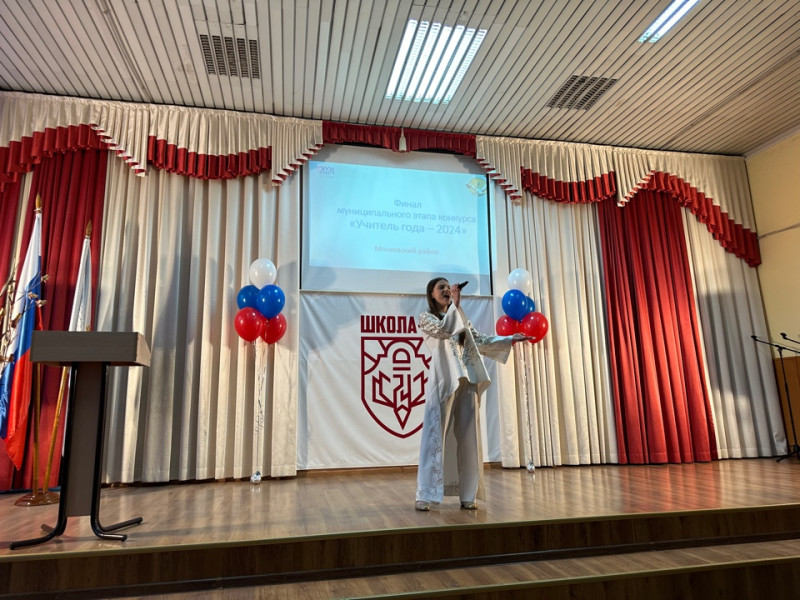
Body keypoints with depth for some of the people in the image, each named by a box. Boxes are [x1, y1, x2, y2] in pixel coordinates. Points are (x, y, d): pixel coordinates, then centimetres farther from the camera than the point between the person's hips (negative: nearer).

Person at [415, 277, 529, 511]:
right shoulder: (426, 317, 5)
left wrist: (510, 339, 11)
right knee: (437, 436, -6)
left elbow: (481, 341, 17)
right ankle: (425, 495, -1)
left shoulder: (462, 319, 21)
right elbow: (444, 329, -14)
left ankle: (468, 494, 13)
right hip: (443, 382, -5)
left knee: (468, 437, 5)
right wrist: (455, 303, -11)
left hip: (467, 382, 5)